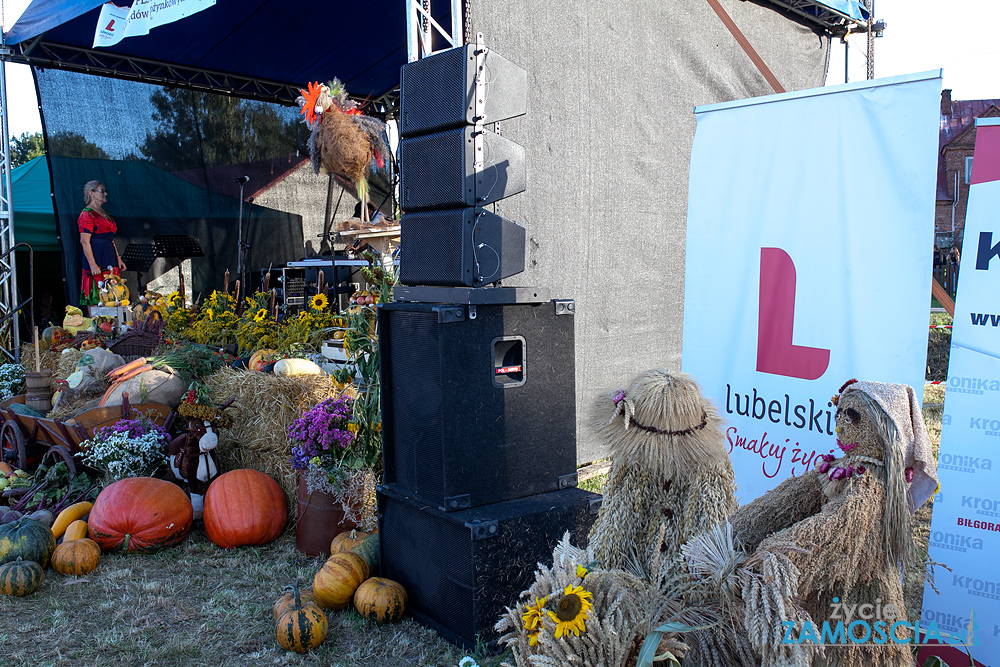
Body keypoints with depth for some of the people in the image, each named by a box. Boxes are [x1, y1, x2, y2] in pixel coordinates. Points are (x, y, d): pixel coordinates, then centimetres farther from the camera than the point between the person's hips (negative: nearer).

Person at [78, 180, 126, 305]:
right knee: (95, 299, -9)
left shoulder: (106, 214, 20)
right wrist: (92, 265, -21)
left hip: (110, 259, 8)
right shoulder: (87, 214, -6)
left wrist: (118, 258, 17)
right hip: (96, 258, -8)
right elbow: (84, 241, -14)